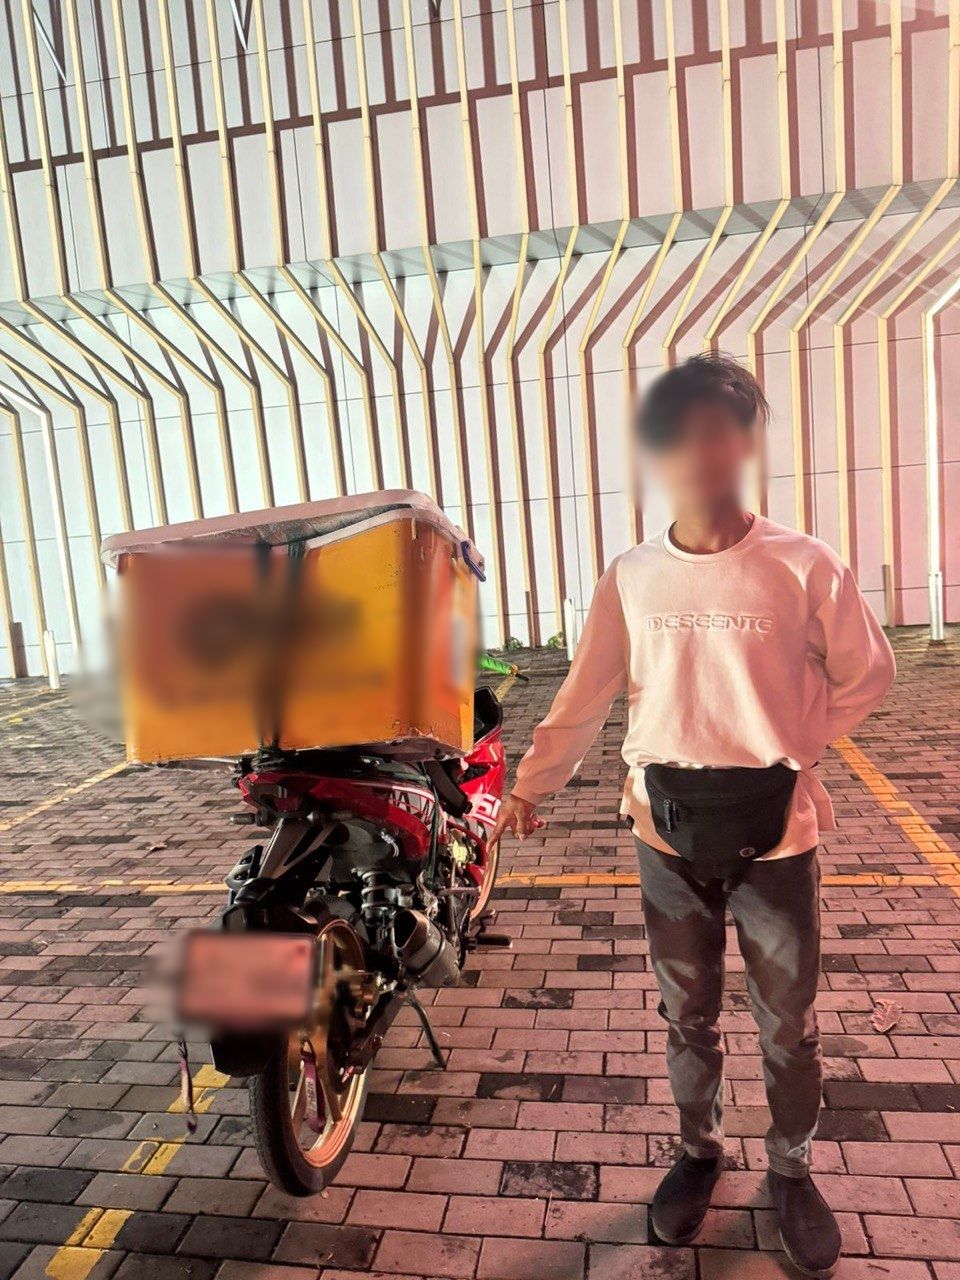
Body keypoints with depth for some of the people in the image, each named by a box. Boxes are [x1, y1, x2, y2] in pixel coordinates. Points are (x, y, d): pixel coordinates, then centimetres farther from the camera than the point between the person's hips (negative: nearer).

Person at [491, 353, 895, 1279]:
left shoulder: (804, 566, -10)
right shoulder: (630, 578, -4)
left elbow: (865, 674, 2)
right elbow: (584, 698, -3)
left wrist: (787, 750, -3)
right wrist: (529, 788, -10)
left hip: (775, 832, -1)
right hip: (669, 834, 2)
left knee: (787, 1024, 15)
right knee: (687, 1016, 19)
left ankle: (790, 1171, 41)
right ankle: (698, 1153, 43)